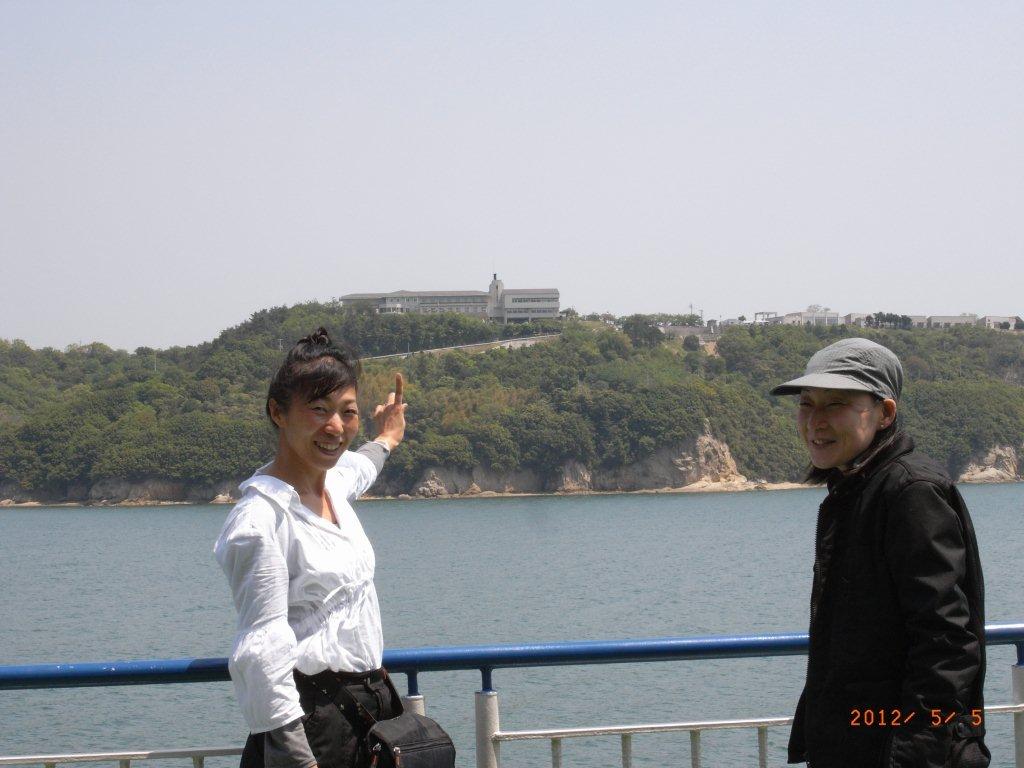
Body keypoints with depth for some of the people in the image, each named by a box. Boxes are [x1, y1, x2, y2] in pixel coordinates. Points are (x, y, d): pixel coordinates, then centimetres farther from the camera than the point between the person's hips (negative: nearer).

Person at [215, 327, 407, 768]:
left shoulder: (331, 483, 8)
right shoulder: (260, 520, -18)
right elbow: (261, 657, -23)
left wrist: (385, 442, 55)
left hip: (370, 710, 8)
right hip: (311, 726, -8)